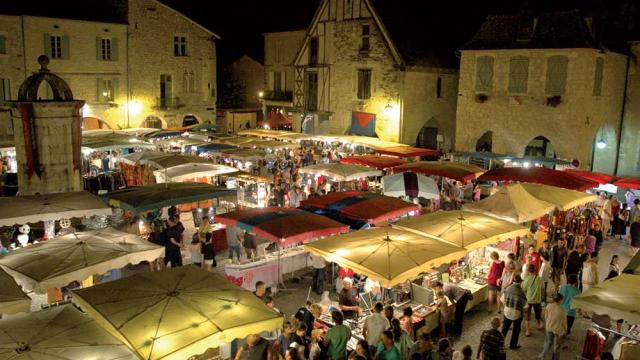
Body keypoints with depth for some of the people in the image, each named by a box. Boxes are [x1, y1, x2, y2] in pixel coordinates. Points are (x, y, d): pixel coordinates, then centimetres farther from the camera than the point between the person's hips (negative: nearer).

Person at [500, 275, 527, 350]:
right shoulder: (521, 292, -25)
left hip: (507, 311, 3)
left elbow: (503, 299, -1)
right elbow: (524, 303, -14)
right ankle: (513, 345, 30)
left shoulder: (507, 289, -12)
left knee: (505, 327, 22)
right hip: (517, 313, -3)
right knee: (516, 330, 18)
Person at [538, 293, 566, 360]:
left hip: (549, 328, 3)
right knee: (556, 344, 14)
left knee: (548, 342, 20)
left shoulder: (548, 306, -11)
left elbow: (546, 317, 0)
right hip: (557, 329, -3)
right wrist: (565, 330, 7)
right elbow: (564, 321, -9)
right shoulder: (561, 309, -20)